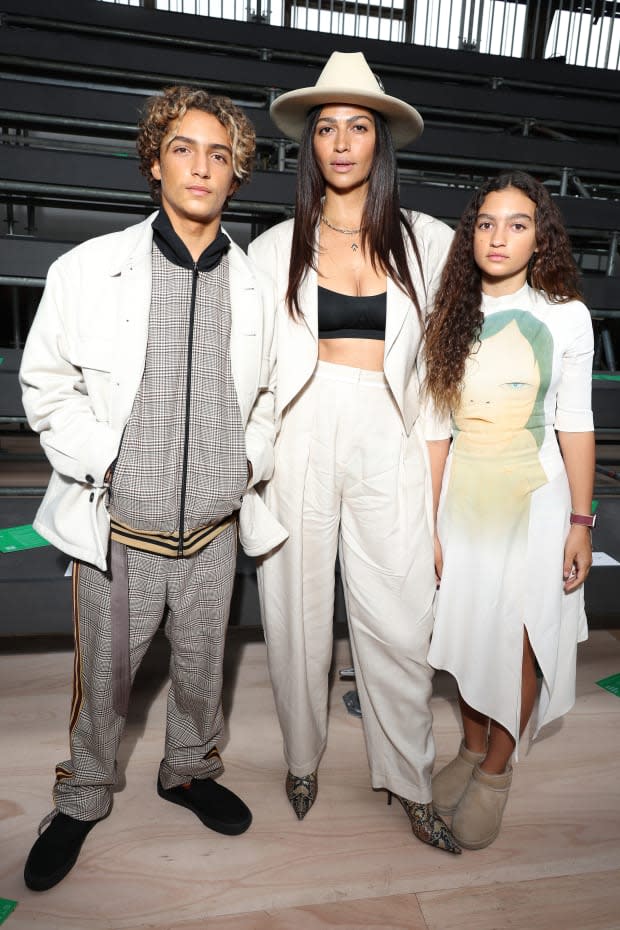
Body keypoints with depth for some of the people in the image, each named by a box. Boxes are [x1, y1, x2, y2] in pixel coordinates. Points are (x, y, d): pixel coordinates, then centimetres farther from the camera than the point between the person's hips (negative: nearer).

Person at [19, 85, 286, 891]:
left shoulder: (255, 287, 2)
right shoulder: (89, 270, -5)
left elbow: (270, 392, 14)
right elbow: (47, 385, 0)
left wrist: (250, 458, 1)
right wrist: (99, 461, -10)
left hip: (214, 529, 2)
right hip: (117, 529, -2)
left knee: (201, 668, 20)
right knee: (103, 678, 16)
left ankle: (189, 770, 49)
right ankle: (82, 799, 44)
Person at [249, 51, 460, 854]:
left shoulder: (427, 241, 7)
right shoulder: (277, 248, 6)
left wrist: (436, 483, 3)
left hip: (388, 443, 0)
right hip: (300, 439, 0)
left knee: (399, 624, 3)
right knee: (298, 612, 10)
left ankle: (410, 784, 27)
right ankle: (302, 757, 35)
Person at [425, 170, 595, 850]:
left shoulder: (564, 316, -4)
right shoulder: (451, 314, 2)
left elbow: (574, 423, -2)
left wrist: (580, 521, -3)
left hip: (533, 495, -2)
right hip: (462, 492, 2)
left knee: (517, 640, 4)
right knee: (467, 631, 11)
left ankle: (496, 773, 27)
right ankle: (471, 748, 35)